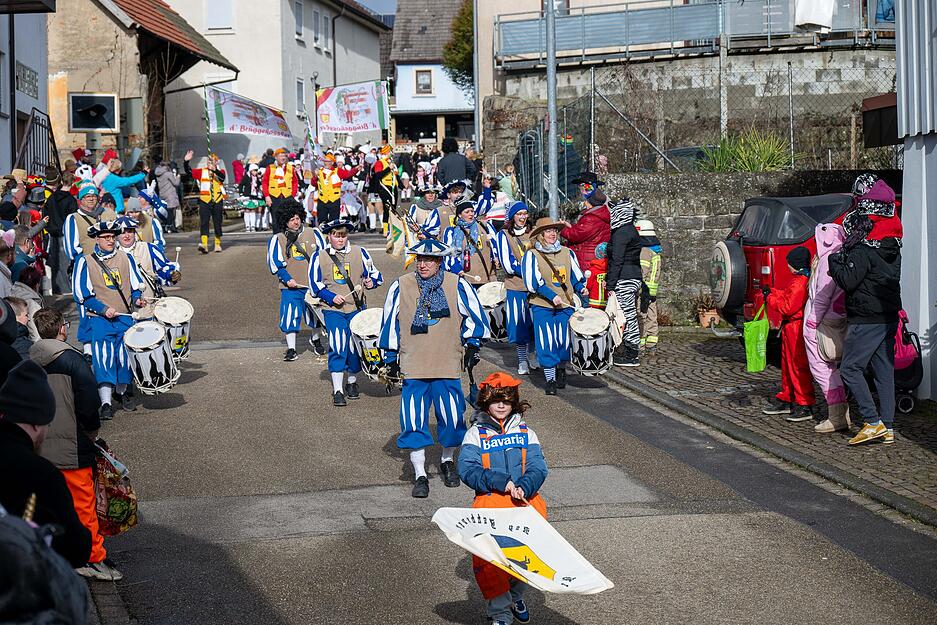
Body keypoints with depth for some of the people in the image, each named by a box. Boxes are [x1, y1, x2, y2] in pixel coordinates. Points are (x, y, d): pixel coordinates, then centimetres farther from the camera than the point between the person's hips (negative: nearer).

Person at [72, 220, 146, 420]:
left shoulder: (125, 258, 9)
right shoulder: (85, 261, -1)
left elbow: (136, 285, 16)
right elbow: (82, 294, -3)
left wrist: (137, 299, -5)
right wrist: (104, 309, -13)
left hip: (125, 317, 3)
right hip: (100, 319, -3)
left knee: (125, 356, 2)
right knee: (103, 358, -14)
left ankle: (123, 391, 27)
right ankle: (105, 402, -15)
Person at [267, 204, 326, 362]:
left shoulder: (313, 233, 5)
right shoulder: (277, 239, 1)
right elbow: (274, 263, 0)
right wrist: (287, 279, -12)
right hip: (291, 286, -2)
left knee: (315, 314, 11)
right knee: (290, 315, -9)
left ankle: (316, 340, 38)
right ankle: (291, 349, 1)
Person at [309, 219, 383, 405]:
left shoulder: (359, 253, 7)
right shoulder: (319, 256, 4)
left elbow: (375, 274, 11)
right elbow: (315, 284, 3)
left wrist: (371, 282, -12)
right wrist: (331, 297, -11)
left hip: (356, 308, 2)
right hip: (333, 310, -2)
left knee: (355, 347, 4)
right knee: (337, 347, -13)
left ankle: (352, 382, 29)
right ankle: (337, 391, -8)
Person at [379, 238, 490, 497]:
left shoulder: (457, 285, -1)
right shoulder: (401, 287, -1)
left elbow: (474, 316, 11)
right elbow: (390, 323, 8)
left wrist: (472, 345, 8)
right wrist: (391, 357, 9)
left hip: (448, 367, 0)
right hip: (413, 368, 0)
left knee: (451, 417, 4)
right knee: (414, 422, -4)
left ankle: (448, 462, 30)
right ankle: (420, 475, 6)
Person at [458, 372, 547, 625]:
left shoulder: (526, 432, 17)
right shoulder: (475, 434, 10)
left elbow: (538, 467, 5)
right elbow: (467, 469, -4)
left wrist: (524, 487, -16)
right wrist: (501, 482, -15)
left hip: (525, 499, 2)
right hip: (490, 500, -2)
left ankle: (515, 594, 13)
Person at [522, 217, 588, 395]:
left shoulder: (567, 253, 12)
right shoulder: (532, 255, -1)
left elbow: (576, 276, 19)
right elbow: (532, 282, -8)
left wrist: (581, 287, -2)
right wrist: (552, 296, -15)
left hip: (565, 306, 3)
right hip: (542, 307, -3)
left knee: (564, 340, 2)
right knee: (546, 342, -8)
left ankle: (561, 369, 30)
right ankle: (550, 379, 1)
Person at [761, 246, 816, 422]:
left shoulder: (799, 283, -21)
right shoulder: (805, 279, 13)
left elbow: (788, 307, -22)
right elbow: (788, 296, 22)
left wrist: (770, 298, -11)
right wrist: (771, 292, 17)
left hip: (795, 327, -11)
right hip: (791, 329, 11)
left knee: (798, 366, -8)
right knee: (788, 363, 18)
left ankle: (804, 405, -7)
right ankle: (786, 399, 28)